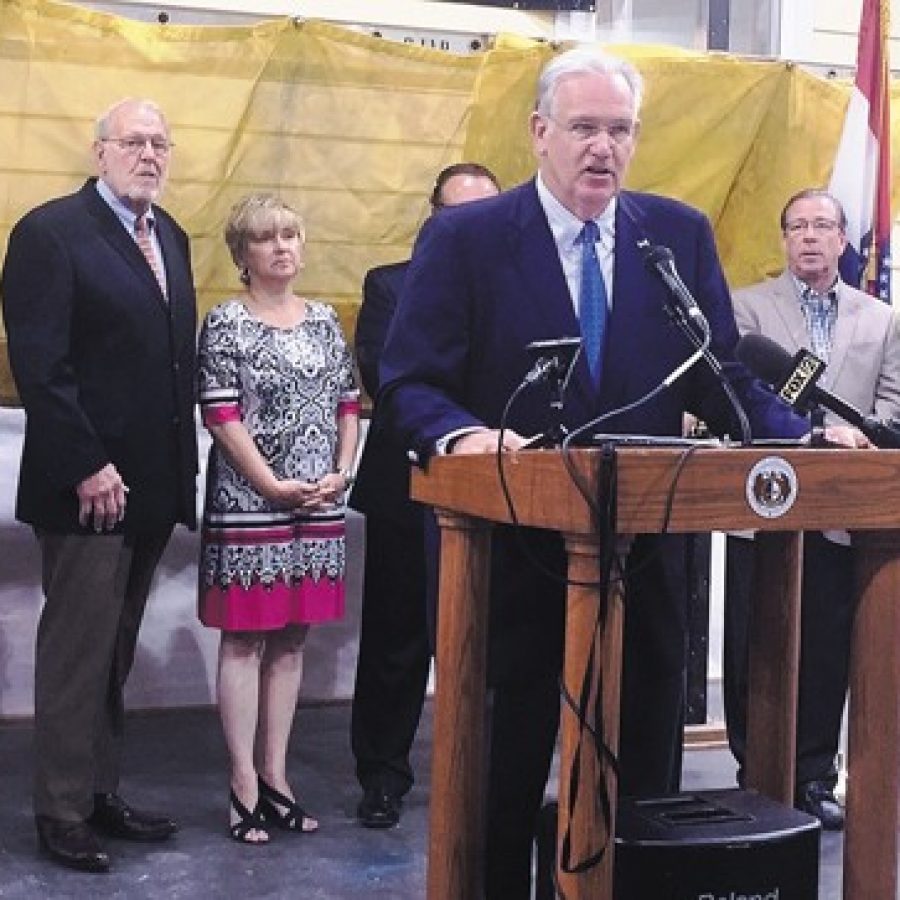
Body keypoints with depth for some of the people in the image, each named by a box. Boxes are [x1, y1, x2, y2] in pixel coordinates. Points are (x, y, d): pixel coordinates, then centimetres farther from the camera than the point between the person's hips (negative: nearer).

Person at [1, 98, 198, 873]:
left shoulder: (169, 236, 14)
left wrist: (183, 461, 8)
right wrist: (86, 467, -19)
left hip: (154, 482, 7)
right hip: (88, 483, -7)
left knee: (116, 652, 14)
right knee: (77, 652, 1)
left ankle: (102, 793, 23)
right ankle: (63, 814, 12)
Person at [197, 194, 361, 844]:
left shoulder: (325, 320, 11)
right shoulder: (226, 323, -3)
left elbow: (348, 403, 12)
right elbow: (220, 415, -10)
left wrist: (341, 474, -2)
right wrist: (273, 485, -15)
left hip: (319, 505, 5)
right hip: (249, 504, -5)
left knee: (291, 638, 9)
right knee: (244, 639, -1)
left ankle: (276, 776, 17)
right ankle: (246, 786, 5)